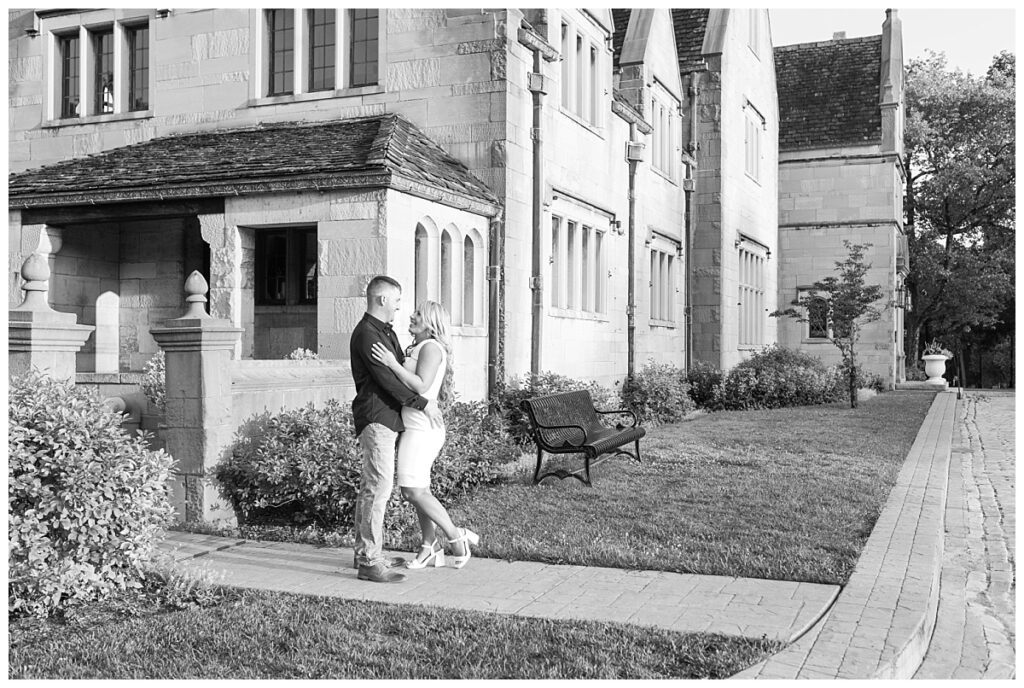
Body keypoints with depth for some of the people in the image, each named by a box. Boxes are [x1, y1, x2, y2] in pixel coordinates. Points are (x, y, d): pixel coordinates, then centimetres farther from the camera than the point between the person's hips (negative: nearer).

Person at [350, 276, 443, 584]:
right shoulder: (366, 334, -15)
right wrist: (423, 403, -13)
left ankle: (365, 552, 21)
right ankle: (369, 562, -9)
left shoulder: (386, 331, 18)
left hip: (388, 418, 10)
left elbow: (400, 370, 26)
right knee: (378, 486, -11)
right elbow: (387, 380, -18)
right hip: (376, 418, -10)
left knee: (370, 486, 14)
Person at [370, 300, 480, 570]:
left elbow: (421, 386, -22)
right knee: (420, 490, 11)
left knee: (413, 491, -11)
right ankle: (430, 548, 18)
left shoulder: (431, 347, -11)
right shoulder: (417, 348, 19)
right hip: (418, 427, 10)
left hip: (421, 427, -10)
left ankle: (456, 537, -1)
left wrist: (392, 364, -24)